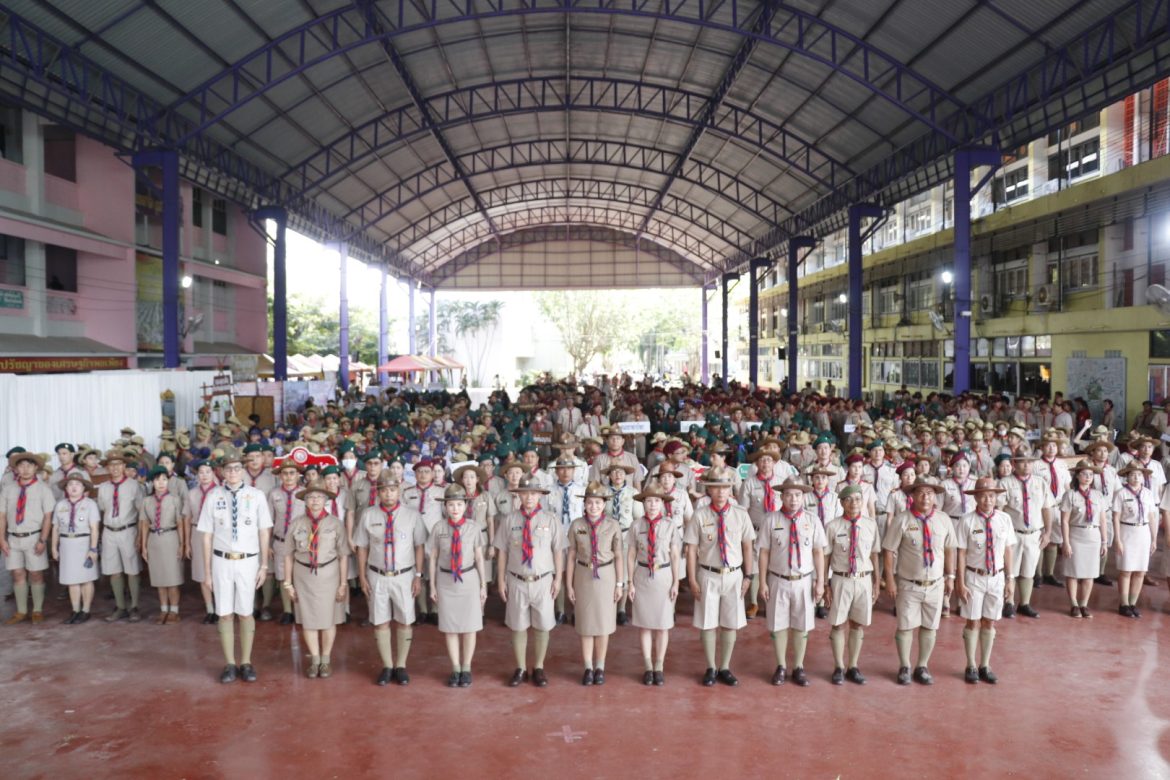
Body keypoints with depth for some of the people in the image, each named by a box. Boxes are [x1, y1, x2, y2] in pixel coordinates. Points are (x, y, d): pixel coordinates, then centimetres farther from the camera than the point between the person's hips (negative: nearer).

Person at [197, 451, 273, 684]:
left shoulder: (257, 496, -4)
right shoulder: (213, 496, -2)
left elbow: (264, 532, 0)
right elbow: (207, 535, 2)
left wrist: (264, 565, 0)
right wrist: (207, 570, 2)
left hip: (248, 562, -1)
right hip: (222, 561, 1)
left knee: (246, 613, 8)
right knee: (225, 614, 9)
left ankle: (246, 663, 23)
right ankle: (230, 664, 23)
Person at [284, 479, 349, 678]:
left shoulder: (335, 523, -9)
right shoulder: (296, 523, -5)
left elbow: (343, 555, -5)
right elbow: (289, 554, 1)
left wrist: (343, 583, -4)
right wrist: (288, 583, 2)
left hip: (329, 574, -1)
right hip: (303, 575, 1)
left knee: (328, 619, 11)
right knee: (308, 619, 9)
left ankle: (326, 660, 29)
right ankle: (314, 660, 27)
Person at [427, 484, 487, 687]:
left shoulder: (473, 527, -8)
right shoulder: (439, 528, -6)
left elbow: (479, 558, -2)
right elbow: (432, 558, 1)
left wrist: (483, 585, 1)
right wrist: (432, 586, 3)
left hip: (469, 579, -1)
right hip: (446, 581, 1)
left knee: (469, 626, 8)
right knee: (450, 626, 10)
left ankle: (466, 669, 25)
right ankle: (455, 669, 26)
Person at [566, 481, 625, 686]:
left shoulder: (613, 525, -8)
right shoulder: (576, 525, -7)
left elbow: (618, 556, -2)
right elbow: (571, 556, -1)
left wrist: (620, 583, -2)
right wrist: (569, 584, 0)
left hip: (605, 576, 0)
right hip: (583, 575, 0)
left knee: (603, 621, 10)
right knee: (585, 623, 9)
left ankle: (600, 667, 27)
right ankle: (588, 668, 23)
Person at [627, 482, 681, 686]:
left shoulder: (670, 526, -6)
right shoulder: (636, 526, -5)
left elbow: (675, 556, -1)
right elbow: (631, 555, 0)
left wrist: (675, 583, -2)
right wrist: (631, 583, -1)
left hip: (664, 576, 0)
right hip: (643, 576, 1)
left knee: (662, 624, 8)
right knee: (644, 623, 9)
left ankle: (659, 667, 24)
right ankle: (648, 667, 24)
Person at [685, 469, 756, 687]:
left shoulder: (740, 514, -3)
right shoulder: (700, 515, -9)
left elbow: (747, 547, 4)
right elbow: (691, 549, -5)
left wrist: (748, 576, 3)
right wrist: (692, 580, -6)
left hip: (734, 575, 2)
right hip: (709, 576, -2)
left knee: (731, 624, 11)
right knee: (708, 624, 8)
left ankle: (725, 668, 27)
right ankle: (711, 668, 25)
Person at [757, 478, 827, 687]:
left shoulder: (812, 520, -5)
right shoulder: (771, 519, -8)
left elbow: (818, 552, 0)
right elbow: (764, 552, -4)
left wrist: (820, 582, -1)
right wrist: (763, 582, -3)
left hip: (804, 581, 1)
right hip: (778, 581, -1)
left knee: (801, 626, 12)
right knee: (779, 625, 11)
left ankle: (799, 668, 29)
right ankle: (780, 667, 28)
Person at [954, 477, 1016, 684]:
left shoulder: (1004, 519, -4)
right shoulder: (966, 521, -13)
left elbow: (1008, 551, 3)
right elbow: (961, 553, -10)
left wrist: (1009, 579, 4)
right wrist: (961, 583, -10)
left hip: (997, 577, 3)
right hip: (974, 577, -3)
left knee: (989, 623, 13)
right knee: (973, 622, 7)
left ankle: (985, 666, 27)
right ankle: (971, 666, 23)